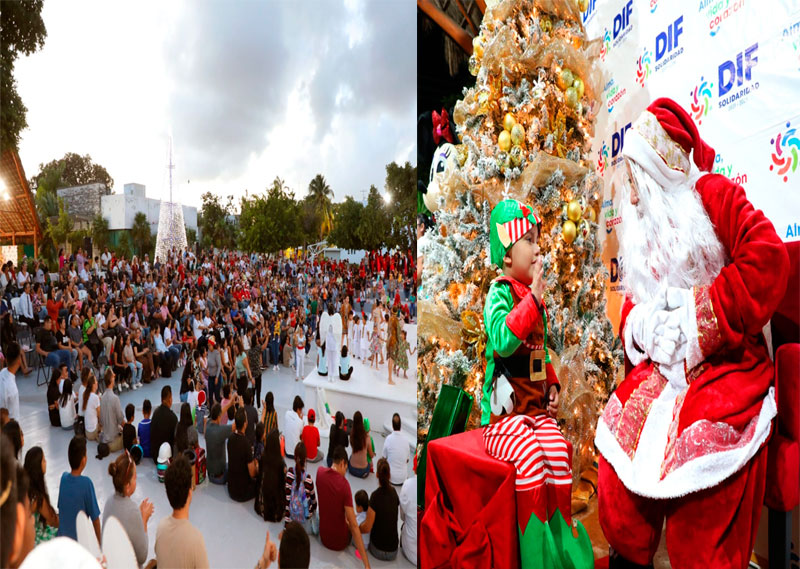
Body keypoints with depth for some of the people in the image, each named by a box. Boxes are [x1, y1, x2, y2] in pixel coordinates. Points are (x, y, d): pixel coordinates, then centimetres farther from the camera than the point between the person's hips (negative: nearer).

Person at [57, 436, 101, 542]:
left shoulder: (63, 477, -6)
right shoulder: (86, 483, -21)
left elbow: (60, 508, 9)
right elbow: (95, 517, -13)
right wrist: (100, 542, -1)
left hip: (62, 537, 6)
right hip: (80, 539, -6)